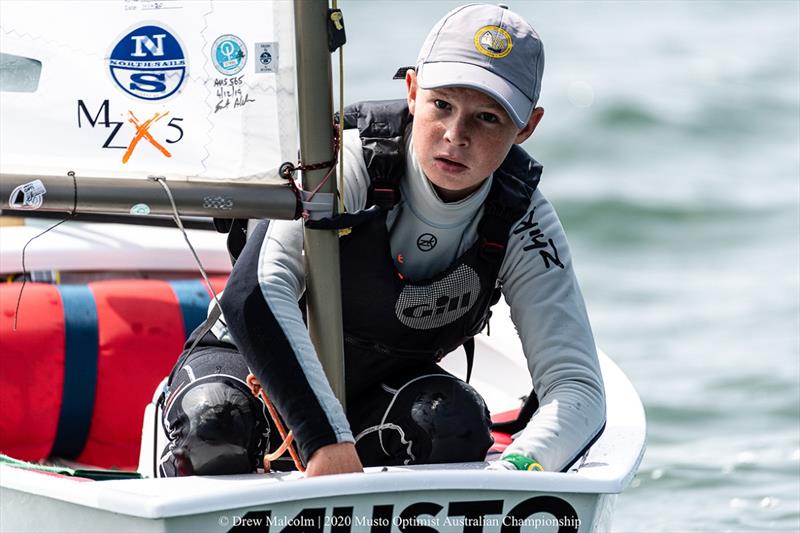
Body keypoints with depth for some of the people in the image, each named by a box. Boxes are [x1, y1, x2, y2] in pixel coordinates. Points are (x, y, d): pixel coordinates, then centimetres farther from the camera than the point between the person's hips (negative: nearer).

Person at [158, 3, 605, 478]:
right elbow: (256, 292, -41)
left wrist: (515, 470, -45)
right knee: (217, 426, -35)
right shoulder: (350, 162, -26)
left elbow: (579, 389, -22)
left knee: (457, 424, -31)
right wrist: (325, 439, -51)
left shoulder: (524, 228, -17)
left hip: (381, 392, 2)